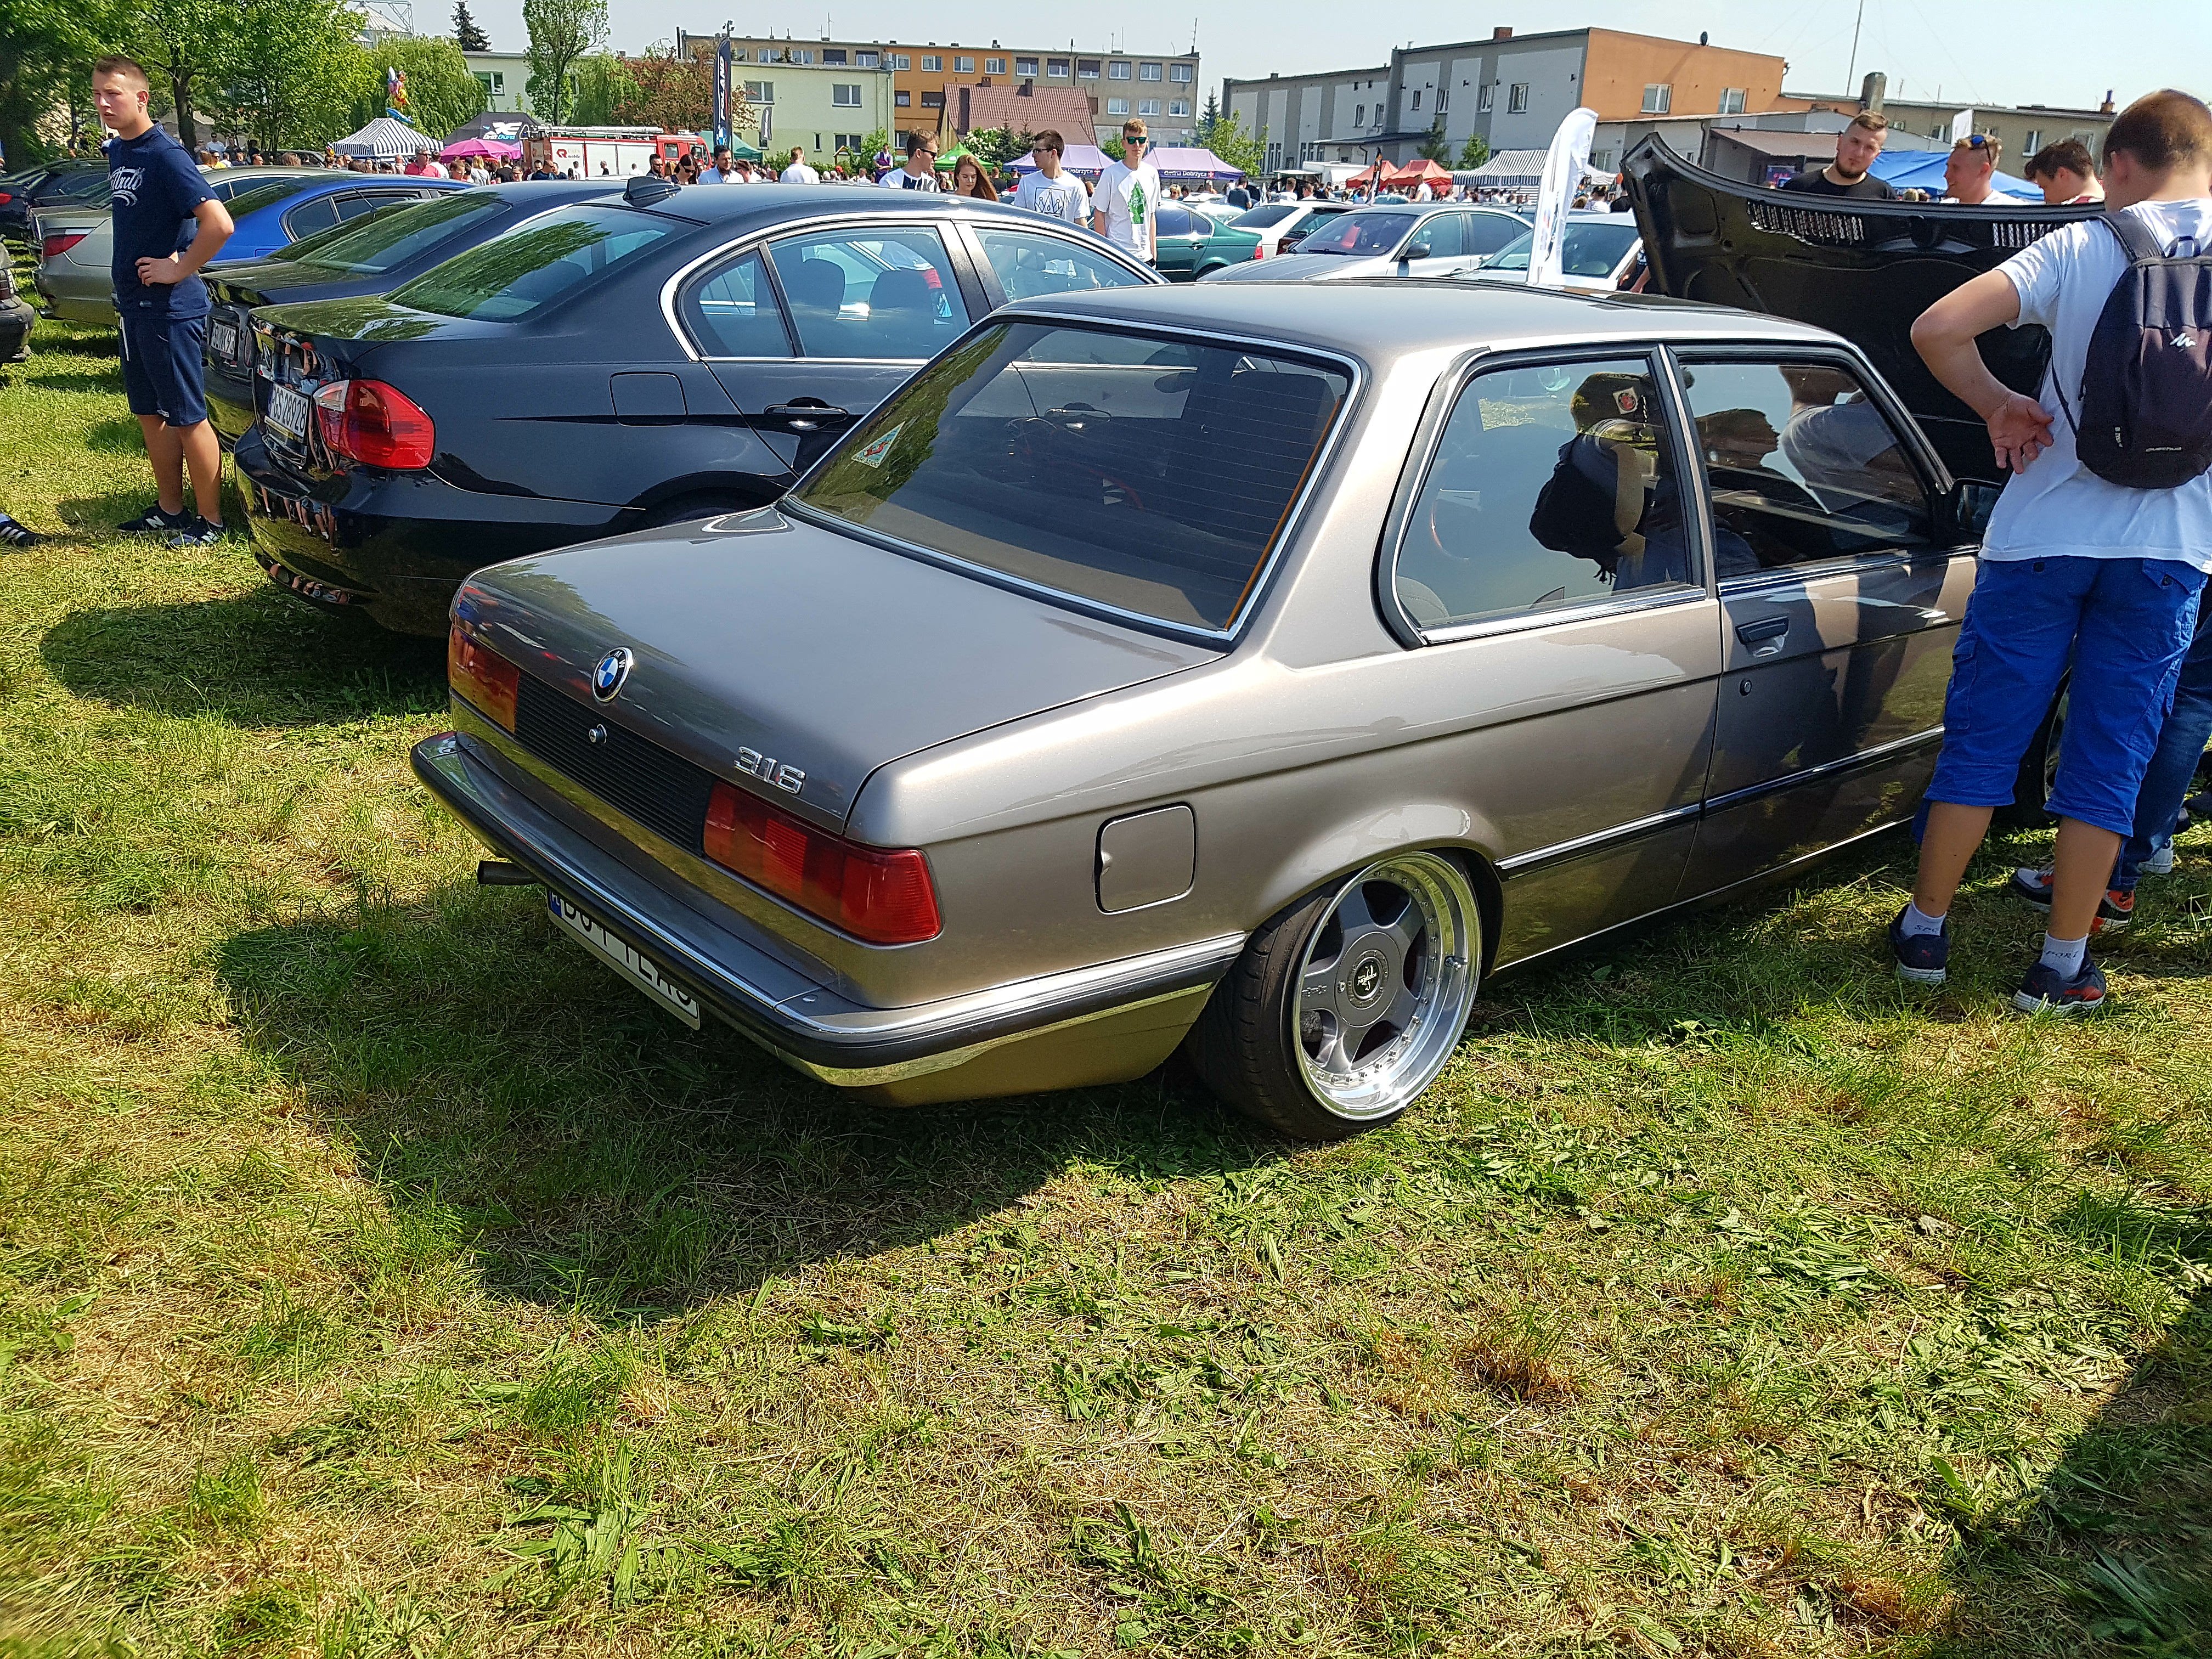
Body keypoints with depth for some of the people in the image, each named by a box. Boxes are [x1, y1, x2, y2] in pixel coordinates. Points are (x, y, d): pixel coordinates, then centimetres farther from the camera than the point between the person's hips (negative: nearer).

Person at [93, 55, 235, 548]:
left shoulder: (164, 155, -15)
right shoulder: (117, 151, 11)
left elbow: (218, 224, -26)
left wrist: (178, 270, -18)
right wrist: (127, 280, 15)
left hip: (169, 308, -9)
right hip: (133, 304, 9)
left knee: (187, 417, -2)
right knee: (150, 413, 15)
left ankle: (209, 520, 6)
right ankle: (171, 509, 25)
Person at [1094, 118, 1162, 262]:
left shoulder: (1152, 173, 11)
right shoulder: (1111, 174, -5)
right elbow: (1099, 214, -3)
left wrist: (1153, 252, 13)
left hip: (1144, 255, 5)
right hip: (1116, 254, -5)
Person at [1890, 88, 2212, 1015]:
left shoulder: (2077, 249, -4)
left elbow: (1936, 329, -15)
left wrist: (2001, 407, 0)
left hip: (2042, 537, -1)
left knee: (1981, 739, 10)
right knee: (2109, 758, 8)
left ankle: (1924, 930, 20)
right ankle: (2062, 970, 14)